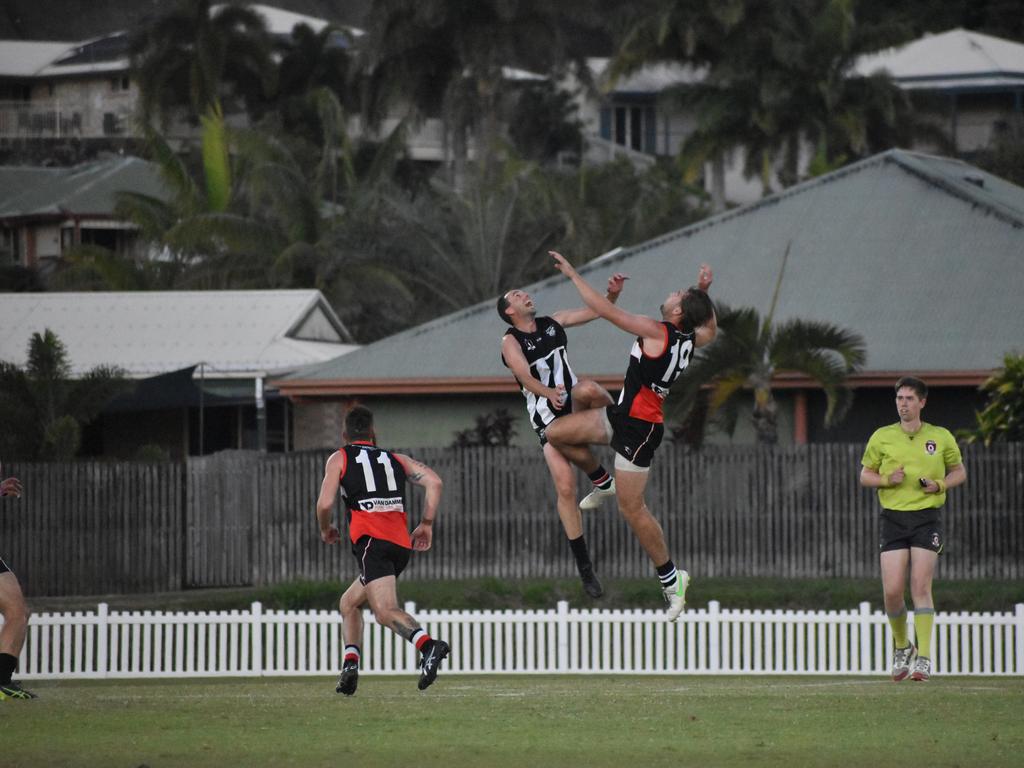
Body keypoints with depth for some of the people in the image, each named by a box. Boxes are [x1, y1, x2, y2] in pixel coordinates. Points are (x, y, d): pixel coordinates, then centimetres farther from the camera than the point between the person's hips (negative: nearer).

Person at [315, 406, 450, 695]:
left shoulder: (339, 459, 14)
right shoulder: (395, 459, 25)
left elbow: (325, 503, 2)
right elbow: (434, 481, 10)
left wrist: (325, 530, 23)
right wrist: (426, 524, 16)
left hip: (371, 541, -6)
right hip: (402, 544, 6)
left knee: (386, 611, -23)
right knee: (349, 603, 24)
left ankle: (429, 646, -49)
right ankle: (350, 664, 7)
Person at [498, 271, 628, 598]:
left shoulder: (554, 323, 10)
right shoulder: (511, 342, -4)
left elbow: (597, 311, 9)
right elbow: (525, 376, -22)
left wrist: (613, 294, -12)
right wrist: (549, 393, -40)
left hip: (573, 404, 3)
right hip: (548, 419, -3)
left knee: (587, 389, -34)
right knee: (565, 486, -13)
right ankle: (584, 568, -5)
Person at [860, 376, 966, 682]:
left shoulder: (941, 438, 6)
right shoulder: (881, 437, 7)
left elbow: (959, 472, 16)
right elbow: (865, 475, 13)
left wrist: (940, 485, -5)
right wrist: (887, 479, -7)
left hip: (927, 517, -1)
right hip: (893, 517, 1)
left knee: (921, 586, -11)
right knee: (892, 590, -6)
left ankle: (924, 658, -8)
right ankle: (901, 646, 19)